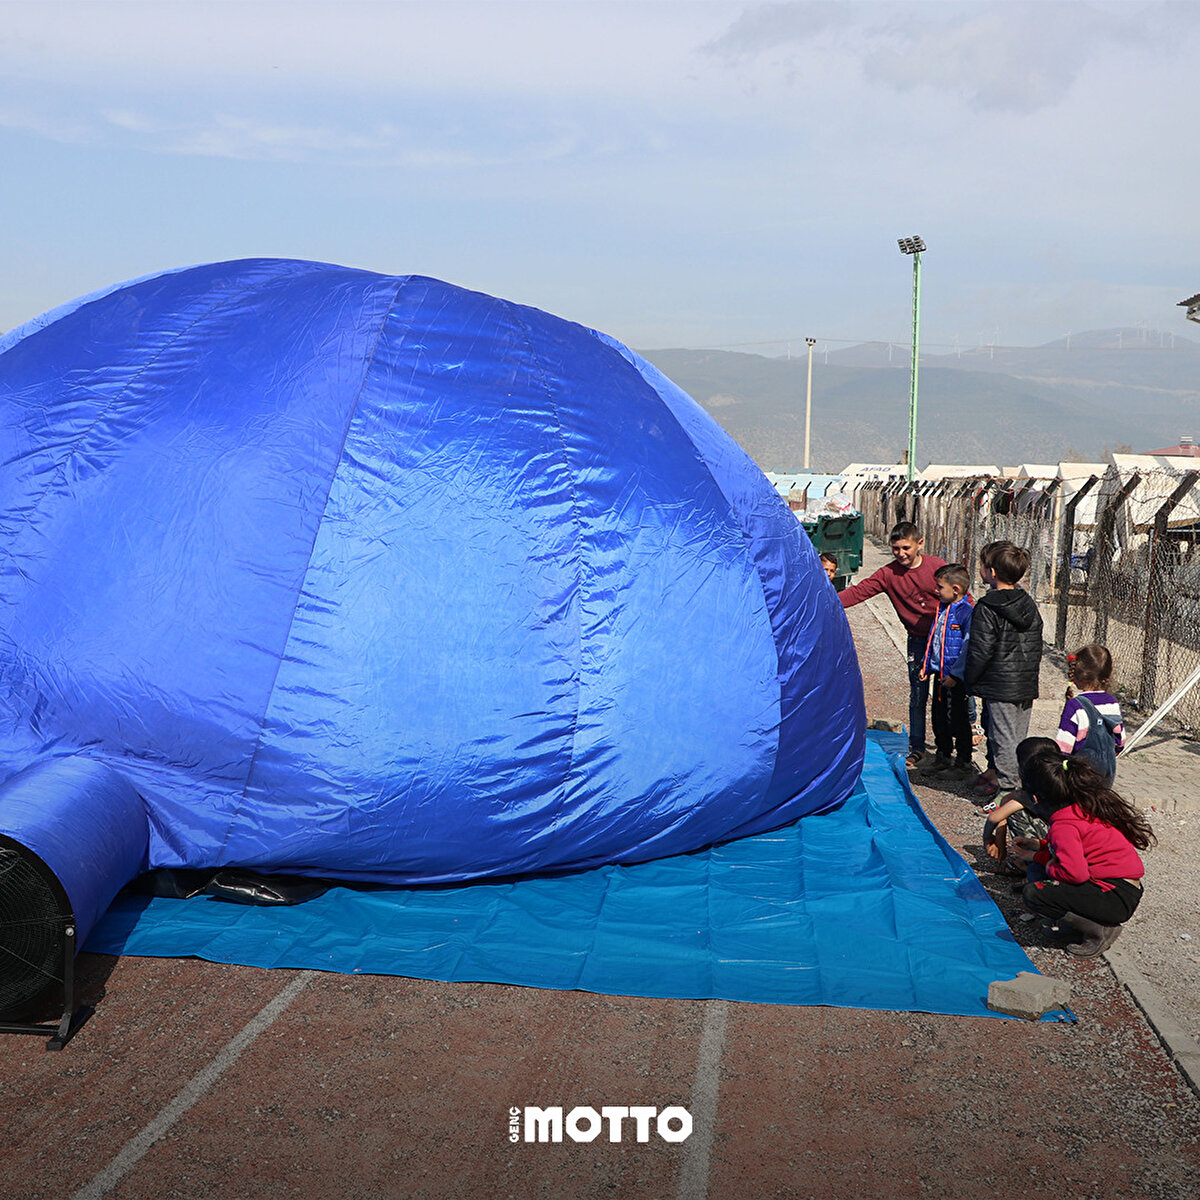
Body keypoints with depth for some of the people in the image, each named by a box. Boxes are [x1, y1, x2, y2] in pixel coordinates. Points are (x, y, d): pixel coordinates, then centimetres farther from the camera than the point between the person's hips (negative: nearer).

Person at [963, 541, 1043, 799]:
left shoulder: (987, 609, -16)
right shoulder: (1028, 603, 7)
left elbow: (980, 651, -16)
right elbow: (1037, 645, 14)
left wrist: (969, 680, -3)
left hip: (1000, 686, -8)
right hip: (1028, 684, 8)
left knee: (1004, 740, -3)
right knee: (1018, 738, 14)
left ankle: (1007, 790, 1)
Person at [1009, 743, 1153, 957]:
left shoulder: (1063, 826, -20)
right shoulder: (1086, 806, 10)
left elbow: (1075, 872, -30)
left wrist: (1050, 868, -9)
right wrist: (1039, 846, 23)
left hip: (1116, 900, -10)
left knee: (1033, 893, -18)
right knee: (1036, 875, 18)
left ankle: (1100, 931, -7)